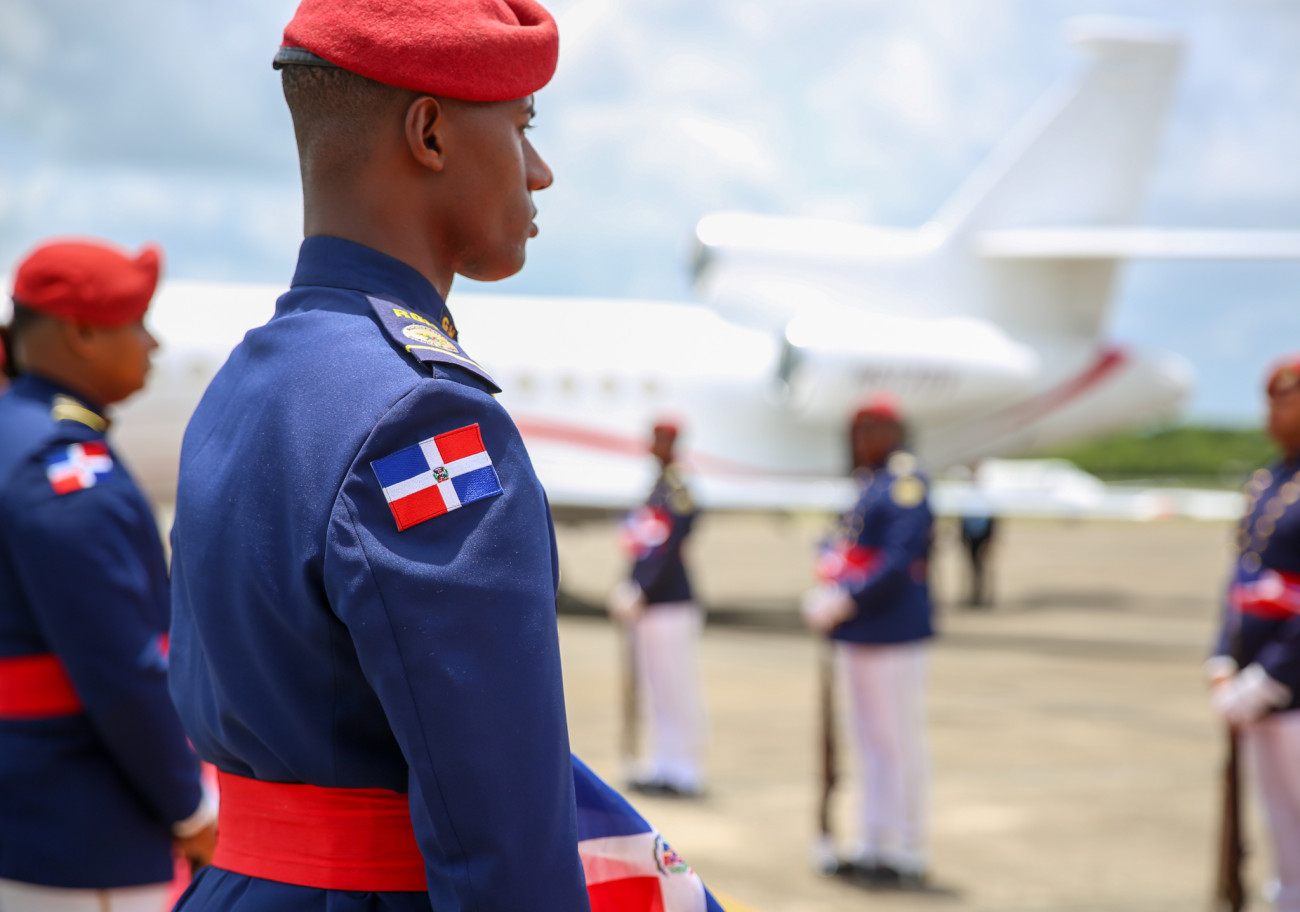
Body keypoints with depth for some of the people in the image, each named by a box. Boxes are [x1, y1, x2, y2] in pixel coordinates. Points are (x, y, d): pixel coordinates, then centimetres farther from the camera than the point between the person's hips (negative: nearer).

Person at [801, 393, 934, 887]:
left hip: (892, 634, -9)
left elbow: (900, 564, -21)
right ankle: (875, 845, 24)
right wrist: (824, 591, 0)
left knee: (900, 743, -2)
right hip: (857, 635, 9)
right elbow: (840, 541, 18)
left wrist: (846, 601, -23)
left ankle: (908, 854, 5)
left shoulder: (906, 483, -14)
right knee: (870, 741, 15)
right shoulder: (866, 483, 14)